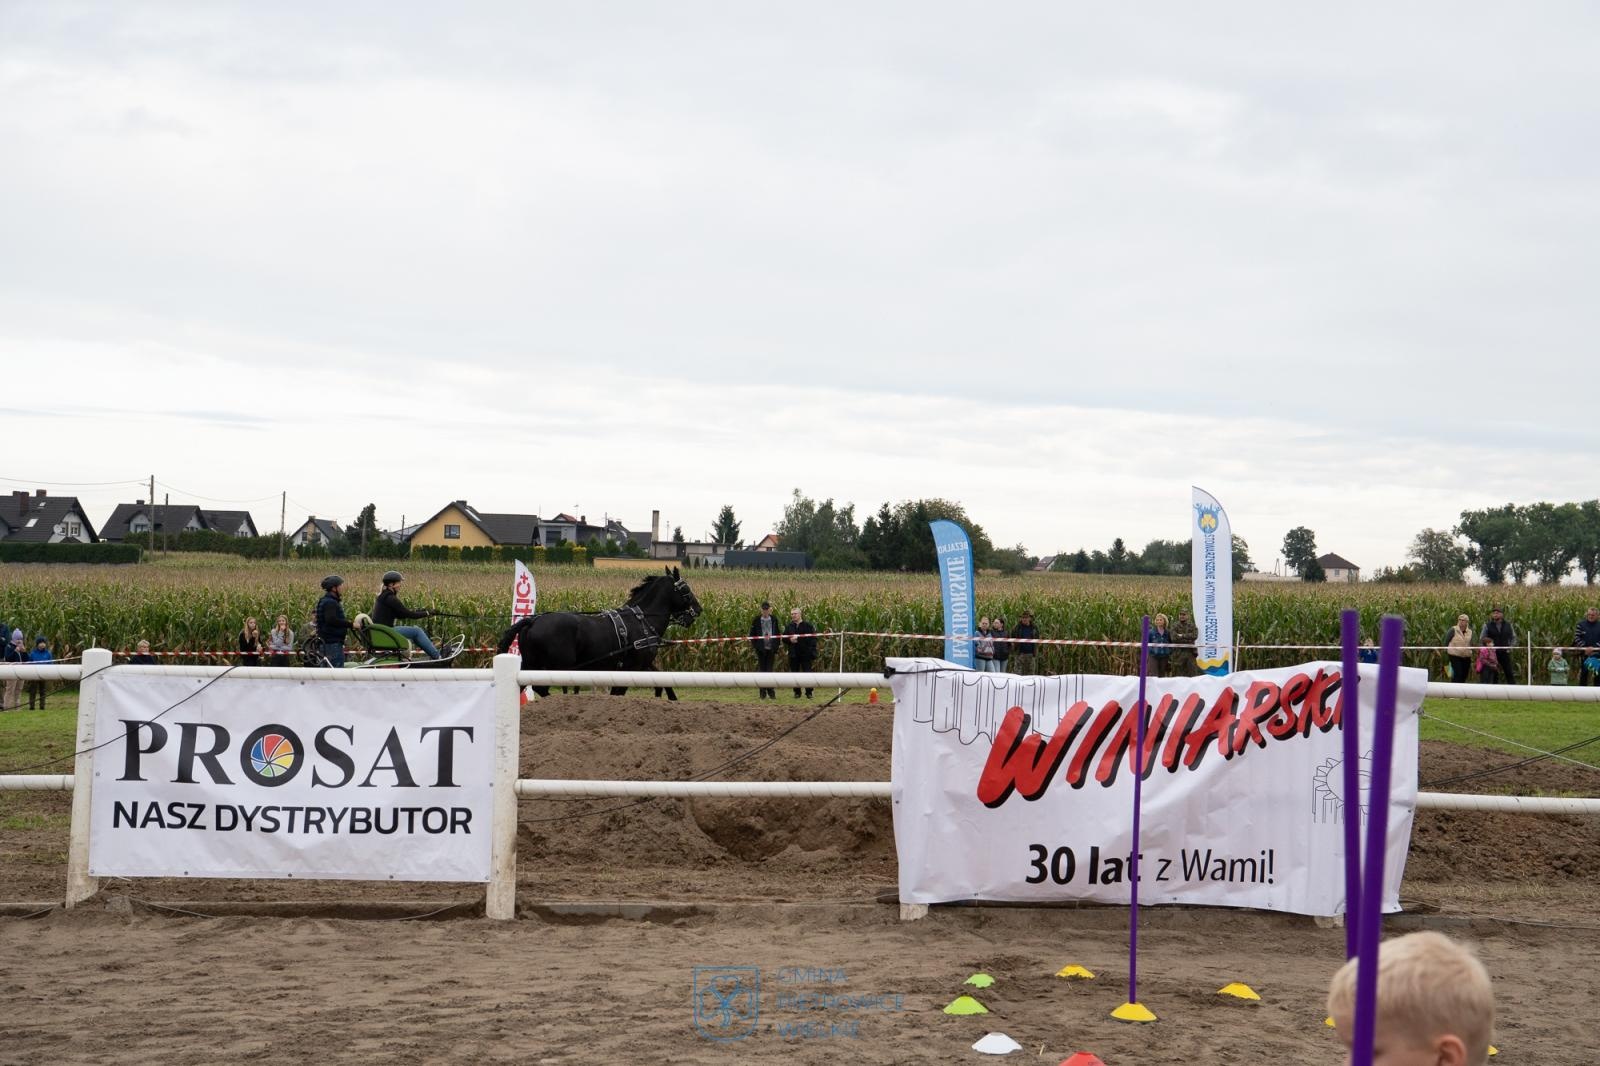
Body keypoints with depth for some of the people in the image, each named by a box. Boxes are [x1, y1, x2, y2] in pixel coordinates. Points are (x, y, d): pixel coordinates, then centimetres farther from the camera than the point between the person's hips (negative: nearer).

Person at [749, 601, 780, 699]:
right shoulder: (757, 620, 0)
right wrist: (755, 646, -5)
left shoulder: (774, 620, 5)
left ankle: (771, 692, 8)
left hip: (771, 649, 1)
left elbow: (777, 635, 9)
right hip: (761, 649, -1)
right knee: (762, 670, 2)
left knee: (769, 670, 2)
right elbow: (752, 635, 4)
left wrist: (776, 650, 5)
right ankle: (762, 693, 7)